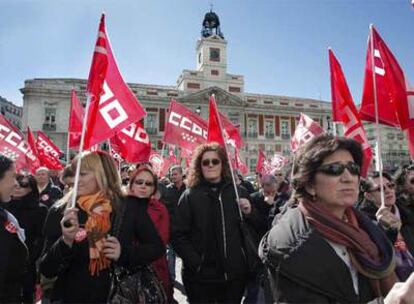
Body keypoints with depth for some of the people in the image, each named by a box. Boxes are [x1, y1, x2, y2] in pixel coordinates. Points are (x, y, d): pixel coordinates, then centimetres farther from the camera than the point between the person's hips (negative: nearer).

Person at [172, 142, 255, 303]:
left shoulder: (239, 192, 3)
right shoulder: (189, 196, -3)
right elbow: (178, 235, -6)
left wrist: (249, 214, -11)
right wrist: (195, 262, -14)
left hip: (234, 273, 2)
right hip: (200, 275, -2)